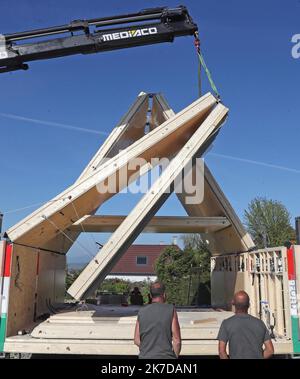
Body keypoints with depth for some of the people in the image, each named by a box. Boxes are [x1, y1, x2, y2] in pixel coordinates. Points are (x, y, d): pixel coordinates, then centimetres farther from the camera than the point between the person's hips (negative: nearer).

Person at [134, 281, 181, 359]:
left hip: (146, 356, 3)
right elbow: (177, 340, -7)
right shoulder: (171, 310, -6)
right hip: (166, 356, -3)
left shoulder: (141, 312, 3)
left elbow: (137, 340, 6)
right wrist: (175, 356, 8)